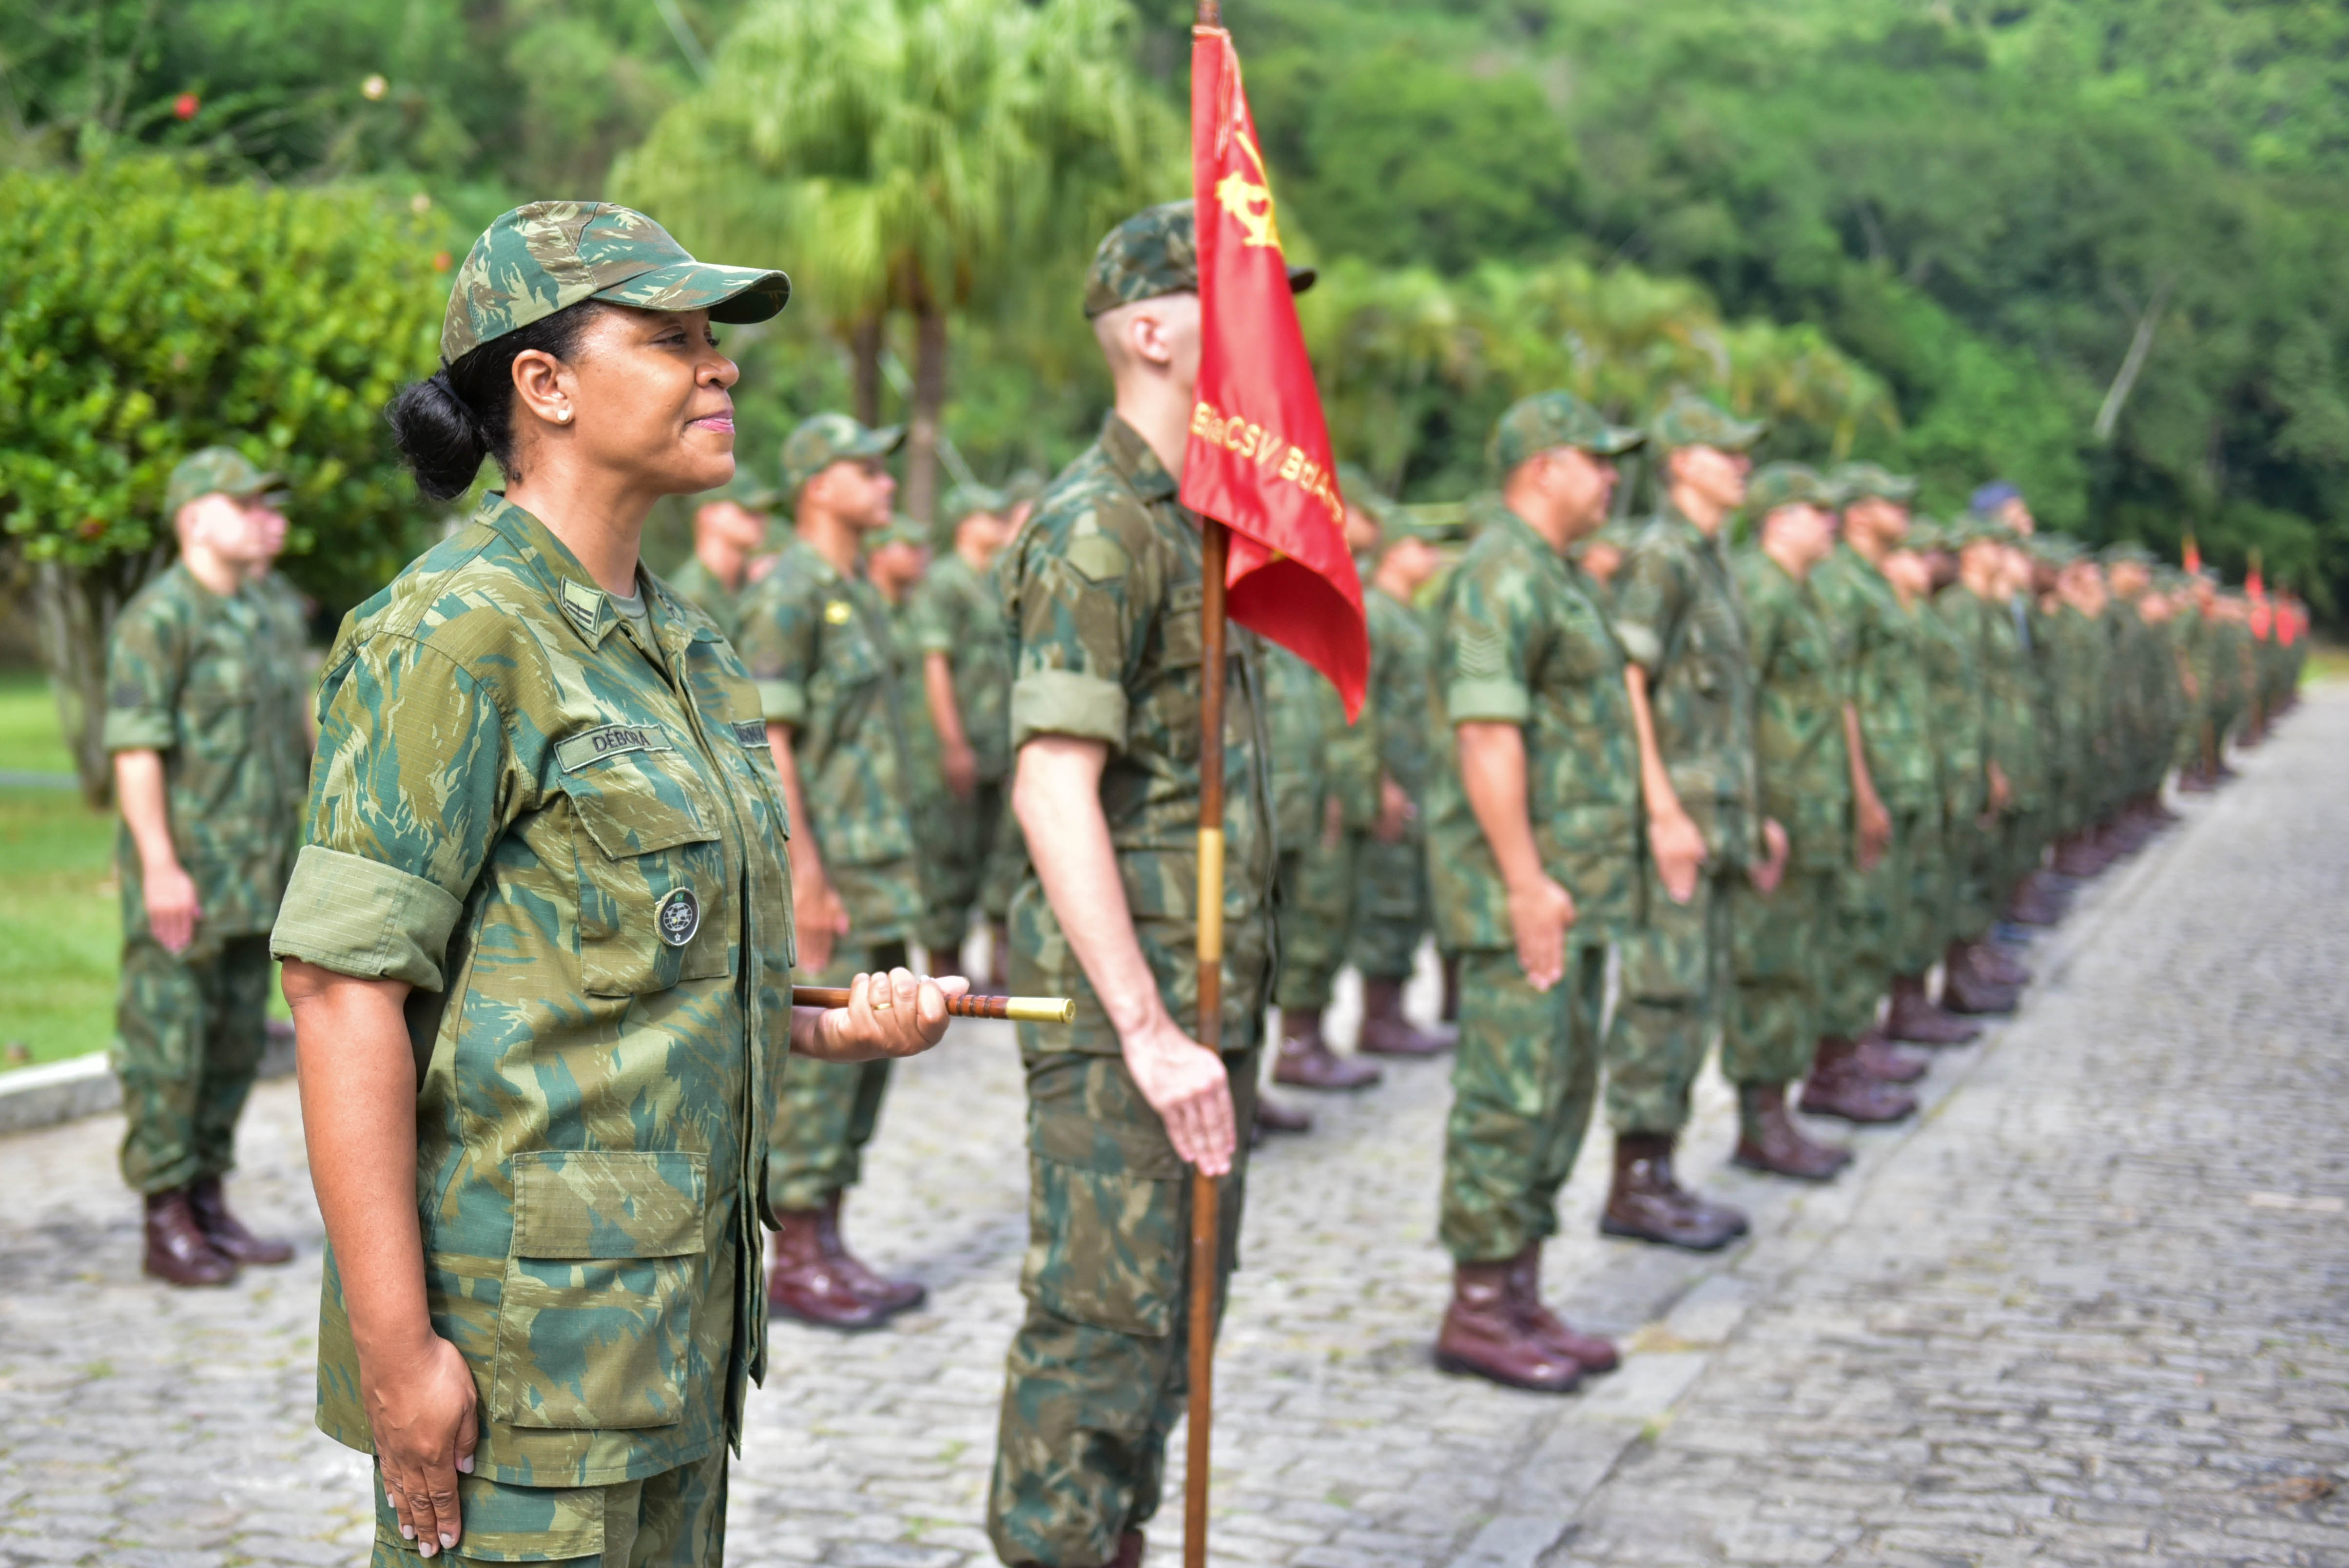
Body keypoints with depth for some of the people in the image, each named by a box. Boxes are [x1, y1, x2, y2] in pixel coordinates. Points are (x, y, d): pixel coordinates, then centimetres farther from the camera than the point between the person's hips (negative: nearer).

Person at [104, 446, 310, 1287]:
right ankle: (166, 1225, 4)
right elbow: (135, 746, -16)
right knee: (167, 1043, -2)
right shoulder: (158, 616, -10)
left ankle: (209, 1204, 22)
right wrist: (160, 866, -20)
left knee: (237, 1040, 12)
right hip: (184, 876, -8)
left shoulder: (273, 612, 14)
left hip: (259, 876, 8)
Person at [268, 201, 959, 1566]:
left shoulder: (683, 647, 14)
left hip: (675, 1333, 9)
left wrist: (837, 1028, 4)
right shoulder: (456, 634, -13)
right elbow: (344, 983, -19)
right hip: (516, 1336, -9)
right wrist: (393, 1347, -22)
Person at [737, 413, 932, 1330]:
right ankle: (796, 1262, 2)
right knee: (815, 1061, -5)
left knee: (865, 1058, 11)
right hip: (825, 872, -9)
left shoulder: (860, 595, 16)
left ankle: (826, 1247, 18)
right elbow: (768, 742, -18)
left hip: (878, 873, 9)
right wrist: (807, 878, -22)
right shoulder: (787, 594, -12)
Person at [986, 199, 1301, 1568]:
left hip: (1207, 998, 9)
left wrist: (1226, 1014, 18)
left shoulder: (1209, 523, 15)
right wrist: (1148, 1032, -25)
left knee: (1178, 1307, 16)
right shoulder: (1095, 532, -15)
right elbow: (1055, 795, -22)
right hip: (1117, 1004, -9)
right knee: (1105, 1324, -5)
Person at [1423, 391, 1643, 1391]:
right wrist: (1526, 880, -26)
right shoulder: (1500, 576, -15)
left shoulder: (1556, 576, 18)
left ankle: (1519, 1299, 19)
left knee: (1561, 1092, 12)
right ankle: (1477, 1311, 0)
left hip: (1571, 882, 10)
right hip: (1521, 881, -10)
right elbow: (1485, 734, -22)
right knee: (1512, 1093, -7)